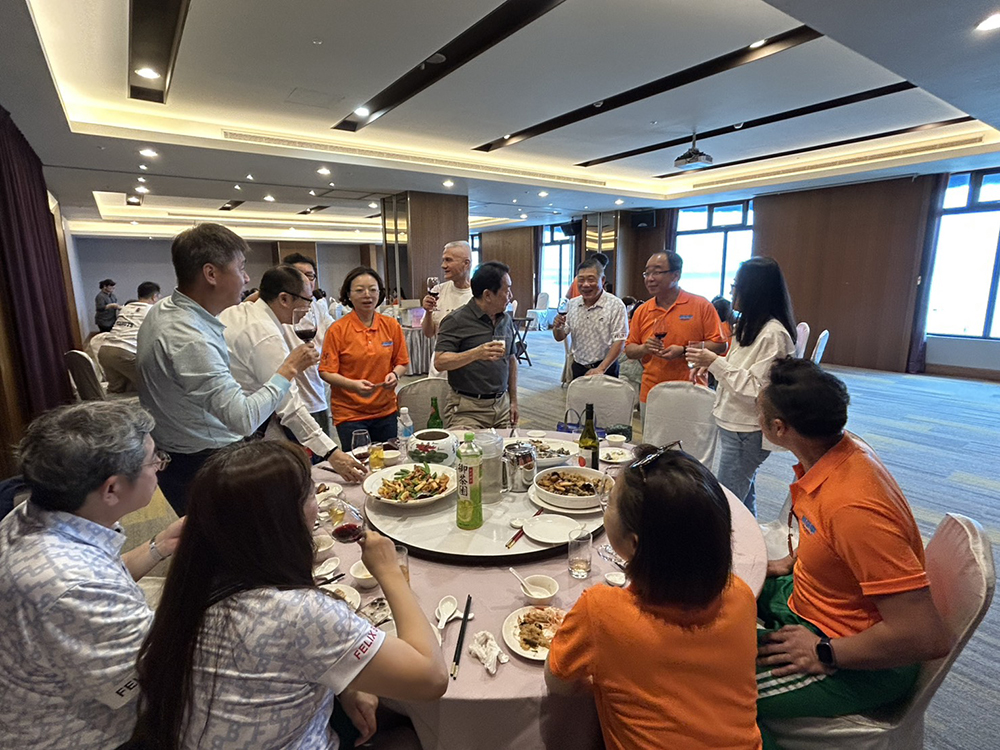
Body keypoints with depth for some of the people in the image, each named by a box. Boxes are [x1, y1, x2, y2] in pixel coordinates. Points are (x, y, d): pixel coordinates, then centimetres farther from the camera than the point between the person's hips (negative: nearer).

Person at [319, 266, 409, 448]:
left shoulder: (391, 325, 3)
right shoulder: (337, 330, -7)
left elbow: (401, 362, 12)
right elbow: (326, 372, -6)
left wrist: (395, 374, -9)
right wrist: (353, 385, -22)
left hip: (386, 411, 3)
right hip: (349, 413, -3)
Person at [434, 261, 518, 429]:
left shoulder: (506, 320, 11)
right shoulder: (457, 321, -9)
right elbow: (439, 362, -16)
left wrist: (513, 401, 16)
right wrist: (476, 354, -28)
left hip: (502, 405, 6)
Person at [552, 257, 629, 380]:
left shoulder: (615, 305, -10)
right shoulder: (572, 304, 4)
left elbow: (619, 341, -14)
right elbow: (559, 337, 10)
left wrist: (600, 369, -21)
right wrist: (558, 327, -13)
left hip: (605, 369, -4)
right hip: (577, 369, 4)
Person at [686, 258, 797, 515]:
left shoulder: (772, 334, -20)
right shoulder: (751, 326, 11)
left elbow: (757, 389, -23)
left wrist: (716, 363, -24)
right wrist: (709, 364, 8)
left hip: (747, 432, -10)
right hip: (734, 424, 10)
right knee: (743, 497, 21)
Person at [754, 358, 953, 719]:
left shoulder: (853, 506, -35)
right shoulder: (840, 448, -7)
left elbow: (927, 637, -31)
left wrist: (825, 653, -22)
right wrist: (792, 561, 8)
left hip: (861, 663, -9)